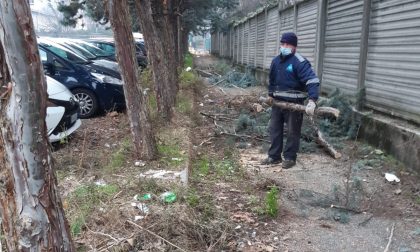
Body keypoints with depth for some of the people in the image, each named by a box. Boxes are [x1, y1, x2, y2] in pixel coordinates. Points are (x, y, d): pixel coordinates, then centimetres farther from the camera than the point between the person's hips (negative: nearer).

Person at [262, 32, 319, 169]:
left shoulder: (299, 62, -17)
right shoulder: (276, 60, 8)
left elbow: (312, 80, -27)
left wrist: (312, 100, -38)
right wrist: (270, 95, 17)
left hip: (294, 103, -7)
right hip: (277, 101, 7)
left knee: (293, 132, 6)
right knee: (274, 129, 12)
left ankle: (290, 158, 19)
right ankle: (274, 156, 24)